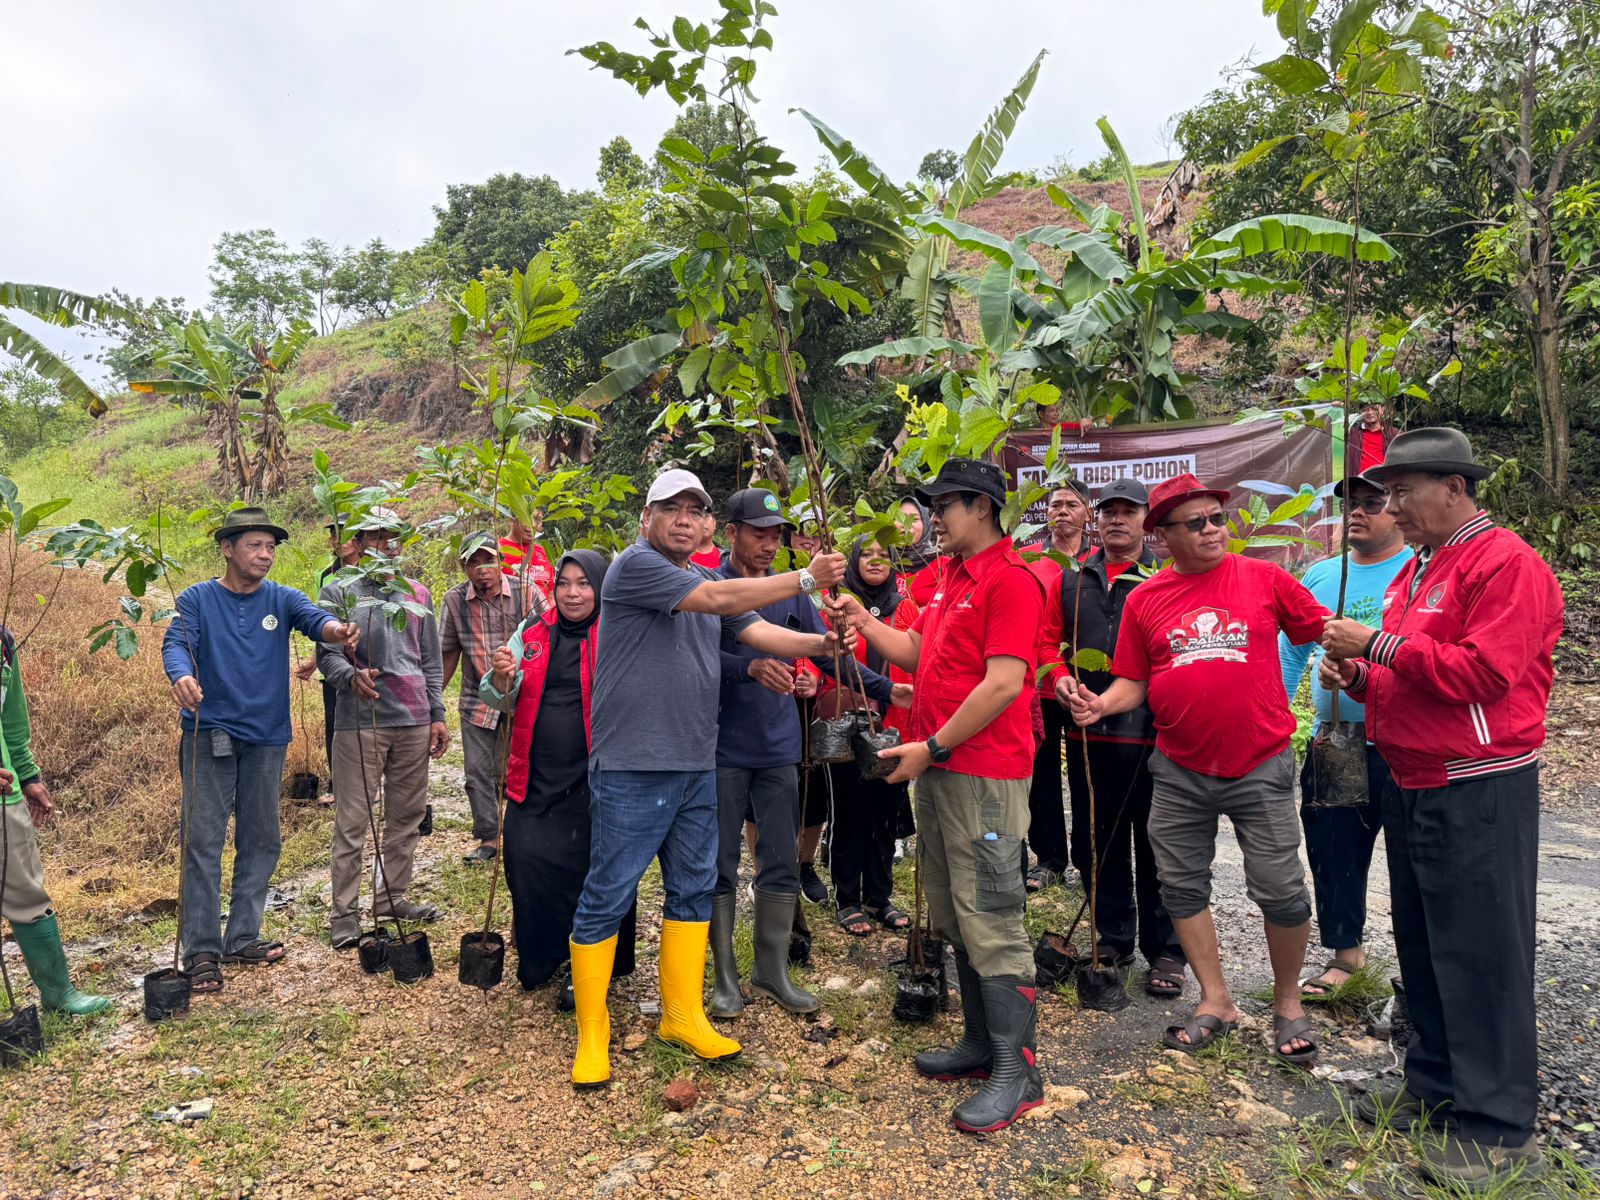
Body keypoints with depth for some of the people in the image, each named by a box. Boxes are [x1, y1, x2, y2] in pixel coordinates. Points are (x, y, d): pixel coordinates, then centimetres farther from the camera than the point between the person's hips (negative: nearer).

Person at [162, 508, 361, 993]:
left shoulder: (282, 599, 4)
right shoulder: (197, 599, 0)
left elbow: (314, 618, -16)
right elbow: (176, 642, -15)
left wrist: (334, 629, -41)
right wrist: (181, 676, -39)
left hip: (267, 736, 3)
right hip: (209, 734, -3)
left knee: (261, 842, 10)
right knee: (204, 840, -4)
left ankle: (242, 939, 23)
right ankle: (201, 951, 4)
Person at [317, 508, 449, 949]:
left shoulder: (418, 595, 14)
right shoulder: (339, 592, 3)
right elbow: (326, 653, -5)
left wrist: (437, 714, 11)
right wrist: (351, 676, -26)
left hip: (414, 722, 4)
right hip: (360, 720, -4)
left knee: (407, 815, 10)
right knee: (352, 821, -1)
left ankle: (392, 897, 23)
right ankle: (344, 912, 8)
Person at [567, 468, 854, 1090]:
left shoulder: (705, 579, 15)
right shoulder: (635, 565, -10)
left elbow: (760, 632, 5)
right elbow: (717, 600, -20)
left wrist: (822, 644, -12)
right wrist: (805, 578, -18)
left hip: (696, 765, 8)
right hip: (632, 766, -8)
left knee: (693, 891, 15)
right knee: (607, 897, 2)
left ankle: (684, 1015, 29)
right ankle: (592, 1033, 16)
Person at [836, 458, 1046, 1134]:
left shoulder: (1009, 580, -13)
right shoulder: (951, 580, 17)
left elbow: (1004, 683, -20)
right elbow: (915, 652, 19)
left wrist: (933, 747, -17)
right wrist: (862, 619, 7)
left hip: (983, 774, -10)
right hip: (938, 770, 10)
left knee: (990, 921, -4)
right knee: (955, 918, 16)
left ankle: (1017, 1071, 8)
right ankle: (982, 1045, 29)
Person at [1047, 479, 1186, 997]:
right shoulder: (1073, 578, 11)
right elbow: (1049, 639, 14)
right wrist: (1059, 677, -4)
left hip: (1149, 734, -4)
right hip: (1086, 732, 4)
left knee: (1155, 845, 6)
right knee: (1096, 841, 14)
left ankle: (1165, 950, 21)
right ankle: (1113, 939, 31)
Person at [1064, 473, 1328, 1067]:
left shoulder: (1265, 579, -2)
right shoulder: (1144, 599, 3)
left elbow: (1324, 631, 5)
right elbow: (1133, 683, 5)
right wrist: (1100, 704, -13)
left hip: (1260, 766, -2)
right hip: (1180, 771, 3)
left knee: (1280, 890, 3)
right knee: (1181, 886, 9)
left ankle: (1288, 1003, 27)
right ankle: (1215, 1001, 27)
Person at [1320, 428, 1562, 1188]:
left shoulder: (1505, 563, -12)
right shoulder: (1415, 570, 15)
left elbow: (1483, 671, -23)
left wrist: (1379, 645, -18)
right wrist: (1357, 678, 4)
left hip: (1476, 795, -9)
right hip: (1412, 787, 9)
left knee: (1482, 955, -1)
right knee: (1422, 946, 16)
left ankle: (1499, 1129, 11)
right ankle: (1436, 1086, 31)